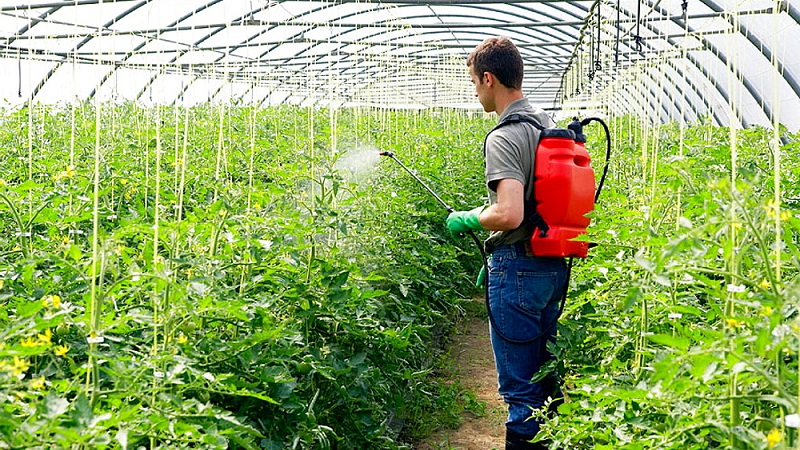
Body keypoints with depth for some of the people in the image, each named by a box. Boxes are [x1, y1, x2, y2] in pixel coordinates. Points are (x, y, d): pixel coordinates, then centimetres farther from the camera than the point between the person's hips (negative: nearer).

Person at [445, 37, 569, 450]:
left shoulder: (504, 138, -17)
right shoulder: (549, 126, 11)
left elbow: (509, 214, -29)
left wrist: (466, 219, -9)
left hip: (517, 268, -9)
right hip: (556, 265, 9)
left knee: (519, 383, 0)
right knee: (547, 372, 19)